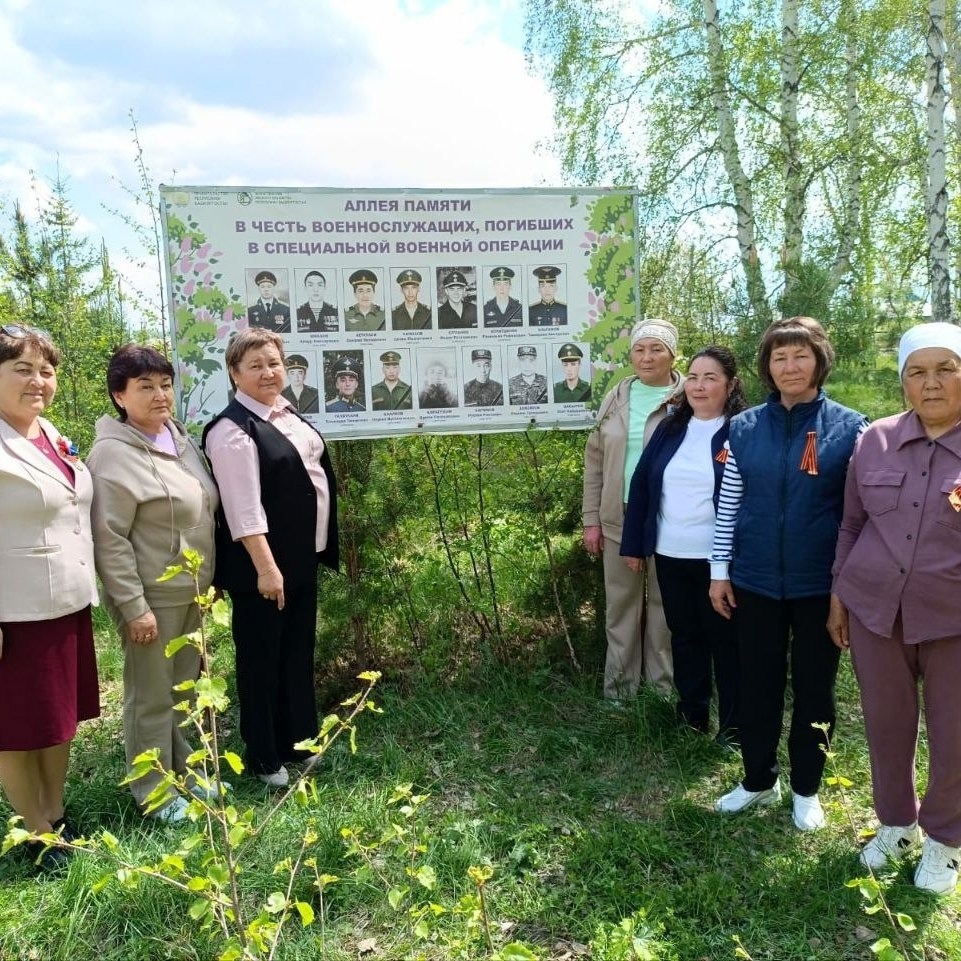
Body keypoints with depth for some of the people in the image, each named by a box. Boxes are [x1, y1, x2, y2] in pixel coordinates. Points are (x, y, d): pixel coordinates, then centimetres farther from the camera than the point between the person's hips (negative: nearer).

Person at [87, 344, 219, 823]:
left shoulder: (180, 438, 6)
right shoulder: (113, 454, -16)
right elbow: (109, 541, -18)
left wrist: (209, 580, 15)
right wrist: (134, 607, -18)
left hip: (192, 591, 7)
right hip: (151, 596, -7)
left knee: (185, 687, 20)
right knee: (151, 697, 7)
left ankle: (186, 771, 38)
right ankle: (153, 792, 25)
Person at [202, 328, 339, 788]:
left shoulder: (287, 413, 10)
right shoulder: (232, 430, -17)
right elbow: (243, 507, -22)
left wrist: (322, 547, 20)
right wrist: (265, 566, -25)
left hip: (302, 557, 9)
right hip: (261, 563, -9)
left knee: (298, 652, 18)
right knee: (262, 658, 6)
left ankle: (297, 741, 35)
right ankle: (263, 756, 23)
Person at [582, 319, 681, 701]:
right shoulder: (616, 399, 6)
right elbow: (594, 460, 8)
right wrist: (591, 519, 5)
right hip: (619, 519, 3)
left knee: (663, 604, 10)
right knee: (621, 604, 12)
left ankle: (662, 685, 26)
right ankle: (619, 684, 27)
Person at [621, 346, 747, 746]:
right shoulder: (668, 428, 6)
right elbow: (640, 484, 7)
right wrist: (633, 545, 4)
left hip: (718, 559, -4)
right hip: (670, 555, 5)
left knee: (724, 639, 8)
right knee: (683, 635, 16)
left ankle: (733, 723, 23)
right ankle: (692, 711, 32)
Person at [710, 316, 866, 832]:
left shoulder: (849, 427, -4)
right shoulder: (744, 427, 1)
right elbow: (728, 504, 4)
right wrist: (719, 569, 1)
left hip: (820, 583, -1)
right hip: (756, 580, 2)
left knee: (814, 686, 12)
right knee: (757, 683, 12)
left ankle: (806, 788, 31)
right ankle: (758, 779, 32)